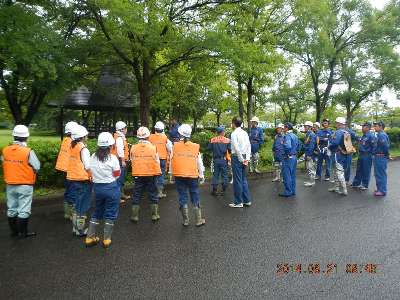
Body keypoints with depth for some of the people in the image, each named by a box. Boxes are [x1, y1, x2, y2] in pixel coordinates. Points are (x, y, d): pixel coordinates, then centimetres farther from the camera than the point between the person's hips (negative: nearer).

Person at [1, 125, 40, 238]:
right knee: (24, 210, 5)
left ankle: (14, 231, 29)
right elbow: (37, 167, -14)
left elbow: (4, 163, 4)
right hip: (25, 186, -5)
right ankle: (23, 232, 13)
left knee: (11, 209, 17)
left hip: (10, 185, 5)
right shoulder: (28, 152, -18)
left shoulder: (5, 150, -4)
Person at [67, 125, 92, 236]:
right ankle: (80, 230, 12)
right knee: (83, 206, 3)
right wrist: (92, 176, -7)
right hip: (83, 180, -7)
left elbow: (73, 163, 7)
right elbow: (88, 166, -18)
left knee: (76, 204, 18)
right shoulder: (83, 149, -15)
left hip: (73, 179, 7)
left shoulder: (72, 147, 6)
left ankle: (75, 228, 28)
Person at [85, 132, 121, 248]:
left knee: (97, 212, 20)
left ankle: (90, 238, 24)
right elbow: (117, 175, -7)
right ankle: (106, 239, 16)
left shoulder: (93, 157, -2)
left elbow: (91, 172, 2)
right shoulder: (113, 158, -16)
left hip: (97, 187, 5)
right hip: (111, 188, -5)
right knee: (110, 213, 9)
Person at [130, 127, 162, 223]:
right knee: (153, 194, 11)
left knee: (137, 195, 11)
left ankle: (135, 216, 15)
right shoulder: (153, 147, -8)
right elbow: (157, 161, -2)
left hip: (138, 175, 1)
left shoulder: (133, 148, -4)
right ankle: (155, 215, 16)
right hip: (151, 174, -1)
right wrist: (158, 172, 12)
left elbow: (132, 161, 4)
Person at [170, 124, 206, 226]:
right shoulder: (195, 147, -1)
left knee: (182, 197, 8)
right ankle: (198, 220, 16)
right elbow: (199, 163, 5)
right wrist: (201, 175, 16)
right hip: (193, 175, 0)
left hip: (179, 175, 0)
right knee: (195, 198, 10)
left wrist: (171, 172, 17)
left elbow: (171, 161, 4)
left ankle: (185, 220, 15)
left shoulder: (175, 146, -3)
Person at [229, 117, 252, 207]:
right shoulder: (245, 133, 10)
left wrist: (241, 159, -12)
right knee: (244, 179, 15)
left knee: (237, 180, 0)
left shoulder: (234, 134, -12)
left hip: (237, 157, -7)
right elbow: (249, 146, 7)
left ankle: (238, 202, 8)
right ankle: (247, 200, 21)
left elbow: (236, 148, -19)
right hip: (244, 157, 8)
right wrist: (247, 159, 4)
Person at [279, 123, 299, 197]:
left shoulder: (287, 136, -18)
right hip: (294, 157, 9)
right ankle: (293, 191, 22)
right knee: (292, 175, 15)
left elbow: (288, 146, -34)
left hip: (288, 158, -9)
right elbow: (298, 145, 22)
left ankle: (288, 192, 4)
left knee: (287, 175, -1)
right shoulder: (295, 136, 11)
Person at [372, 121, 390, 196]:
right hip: (378, 157, 10)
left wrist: (386, 154, -14)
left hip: (380, 157, -10)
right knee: (378, 174, 17)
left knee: (381, 174, -2)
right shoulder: (379, 134, 14)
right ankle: (380, 189, 28)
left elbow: (386, 145, -26)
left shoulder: (382, 135, -18)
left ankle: (382, 191, 6)